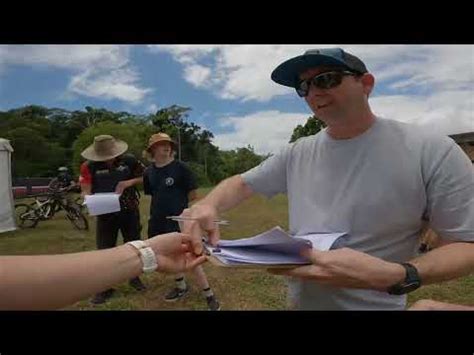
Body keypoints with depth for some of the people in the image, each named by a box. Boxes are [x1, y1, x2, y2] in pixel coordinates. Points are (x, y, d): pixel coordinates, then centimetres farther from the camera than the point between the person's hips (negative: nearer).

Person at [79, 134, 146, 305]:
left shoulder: (129, 160, -9)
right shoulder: (88, 166, -10)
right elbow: (86, 192, -12)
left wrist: (128, 183, -16)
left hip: (130, 212, 1)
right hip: (105, 214, 0)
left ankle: (134, 277, 35)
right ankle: (105, 287, 22)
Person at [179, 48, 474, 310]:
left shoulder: (431, 151, -17)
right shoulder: (296, 154, -3)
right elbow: (242, 184, 3)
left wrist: (395, 276, -32)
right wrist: (209, 204, -20)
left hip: (372, 303, -4)